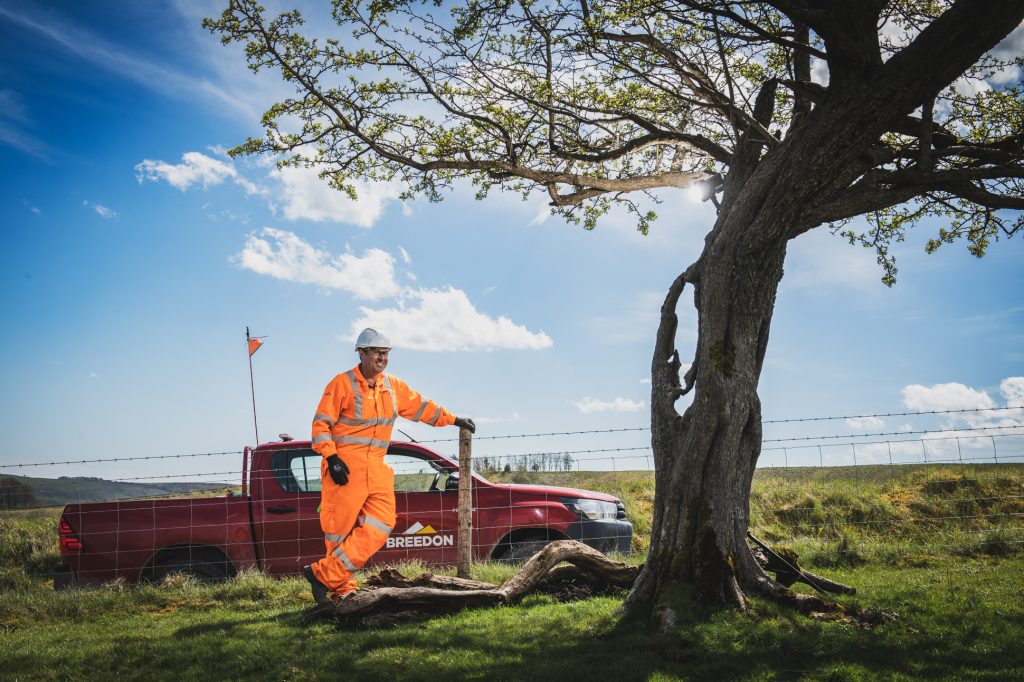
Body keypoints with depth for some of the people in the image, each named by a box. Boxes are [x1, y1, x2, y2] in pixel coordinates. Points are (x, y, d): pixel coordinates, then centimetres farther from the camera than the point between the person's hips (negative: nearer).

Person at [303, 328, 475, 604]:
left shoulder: (393, 386, 13)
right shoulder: (342, 384, -5)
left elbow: (421, 407, 22)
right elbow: (321, 424, -7)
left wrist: (454, 420, 19)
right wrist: (331, 457, -16)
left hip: (376, 469, 6)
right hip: (344, 467, -6)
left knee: (380, 525, -7)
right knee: (341, 529, -3)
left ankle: (326, 575, -4)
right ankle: (343, 588, 9)